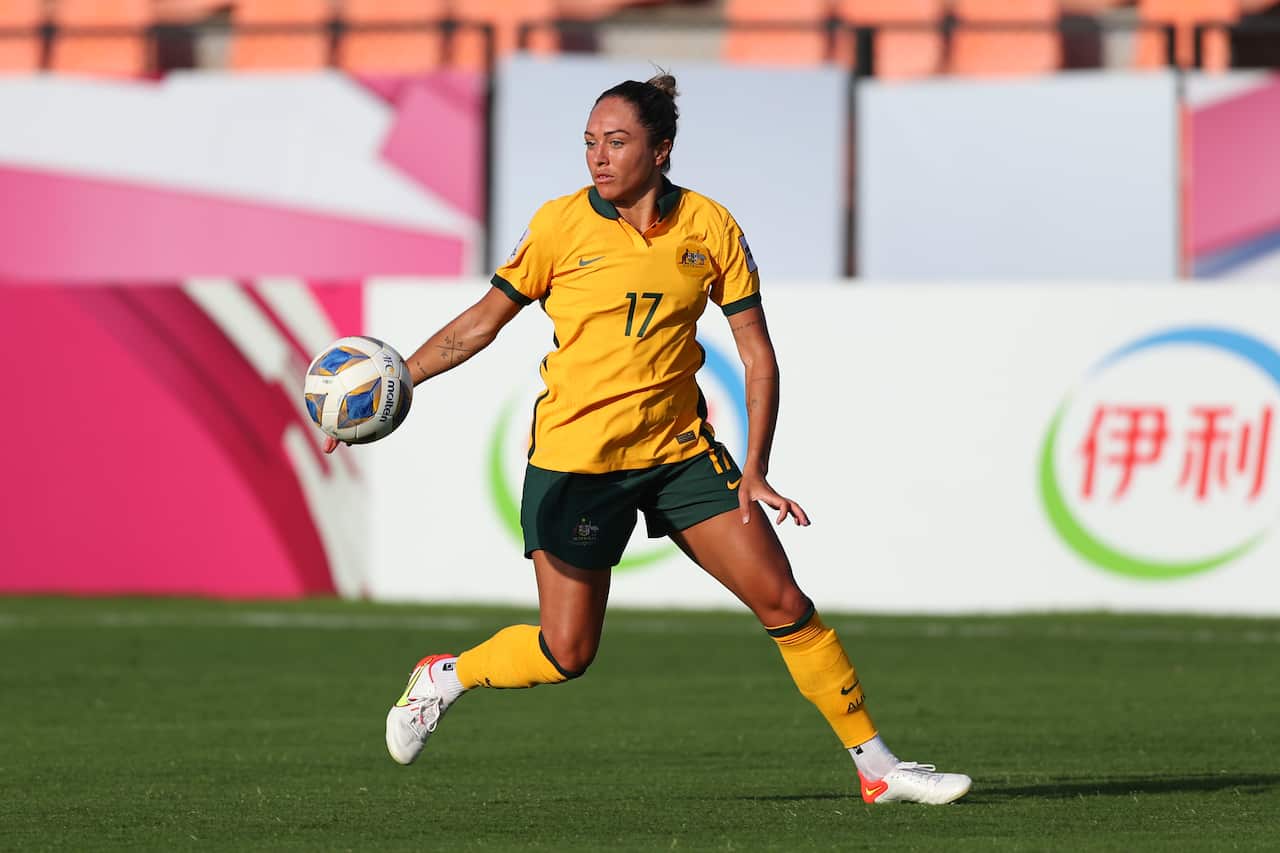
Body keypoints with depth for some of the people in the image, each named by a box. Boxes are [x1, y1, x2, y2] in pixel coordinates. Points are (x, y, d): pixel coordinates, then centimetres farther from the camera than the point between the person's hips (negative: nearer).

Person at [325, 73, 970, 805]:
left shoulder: (711, 228, -3)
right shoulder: (562, 224, -8)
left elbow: (759, 355, 1)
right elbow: (483, 322, -2)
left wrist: (755, 470, -5)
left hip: (679, 449, 2)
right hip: (575, 457, -2)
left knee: (784, 602, -2)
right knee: (566, 653, -3)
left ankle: (876, 767, 7)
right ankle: (444, 678, 26)